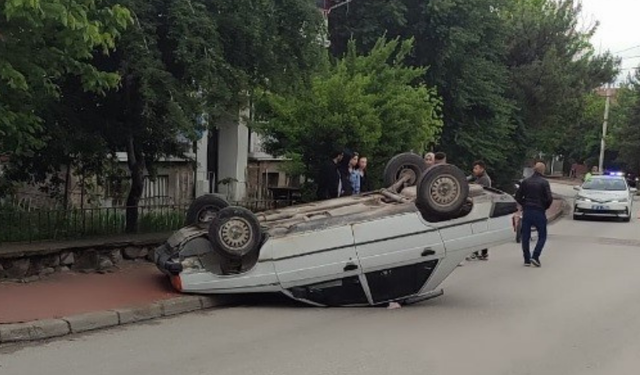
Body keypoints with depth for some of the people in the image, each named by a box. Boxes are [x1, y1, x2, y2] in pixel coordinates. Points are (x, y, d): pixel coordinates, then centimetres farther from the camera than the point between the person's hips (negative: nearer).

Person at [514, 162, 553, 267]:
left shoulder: (525, 181, 3)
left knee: (525, 236, 9)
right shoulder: (544, 182, -7)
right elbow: (549, 198, -12)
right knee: (542, 236, 7)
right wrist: (544, 207, 5)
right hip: (539, 212, -3)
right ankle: (535, 256, -7)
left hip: (527, 211, 3)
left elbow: (518, 196, 3)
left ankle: (527, 260, 10)